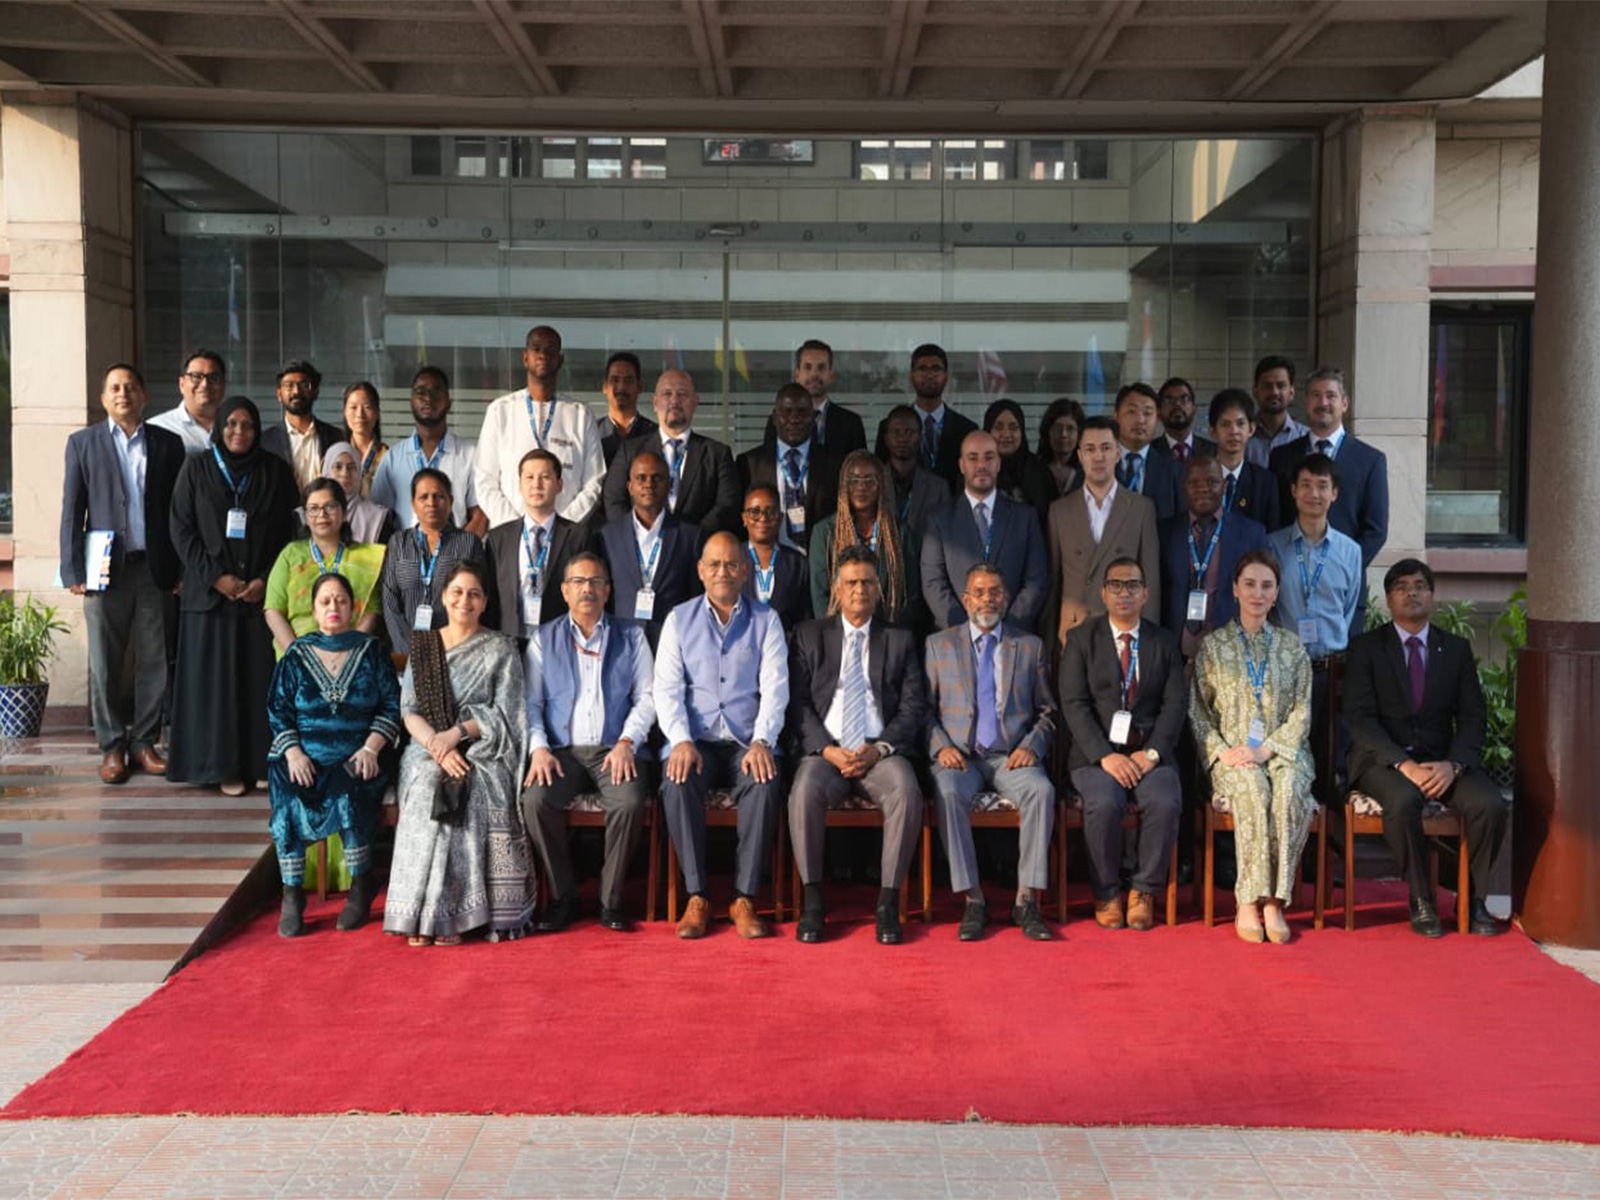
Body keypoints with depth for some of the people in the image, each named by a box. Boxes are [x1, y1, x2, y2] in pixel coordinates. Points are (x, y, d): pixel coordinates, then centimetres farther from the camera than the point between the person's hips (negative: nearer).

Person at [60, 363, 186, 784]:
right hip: (105, 570, -1)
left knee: (154, 662, 4)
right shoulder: (82, 443, 7)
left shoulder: (168, 444, 9)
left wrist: (181, 569, 0)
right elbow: (72, 511, 4)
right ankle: (112, 746, 13)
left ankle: (144, 742, 15)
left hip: (155, 570, 1)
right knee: (105, 665, 3)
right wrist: (73, 571, -3)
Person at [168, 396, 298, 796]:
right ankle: (223, 765, 5)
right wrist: (216, 577, -9)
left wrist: (266, 580, -7)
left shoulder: (276, 471, 6)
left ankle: (262, 762, 8)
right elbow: (181, 528, 1)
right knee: (216, 679, 0)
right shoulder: (196, 468, 4)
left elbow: (287, 532, 5)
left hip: (263, 593, 1)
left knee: (261, 679, 1)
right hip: (210, 593, -1)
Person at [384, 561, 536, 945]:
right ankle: (423, 913, -27)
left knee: (469, 794, -32)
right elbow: (409, 711, 7)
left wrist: (457, 733, -14)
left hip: (483, 750, -2)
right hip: (429, 748, 2)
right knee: (428, 787, -30)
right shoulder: (423, 646, 15)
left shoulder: (500, 649, 8)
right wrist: (437, 747, -12)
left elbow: (505, 714, 0)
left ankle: (446, 913, -27)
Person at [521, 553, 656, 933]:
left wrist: (627, 743, -8)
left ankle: (611, 900, -13)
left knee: (631, 801, -31)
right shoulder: (544, 639, 14)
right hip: (562, 750, 1)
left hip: (614, 750, -1)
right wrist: (538, 748, -8)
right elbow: (529, 702, 8)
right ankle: (563, 897, -11)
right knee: (535, 800, -29)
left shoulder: (630, 635, 14)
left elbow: (646, 697, 8)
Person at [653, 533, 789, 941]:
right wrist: (681, 741, -14)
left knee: (767, 783, -32)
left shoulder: (766, 621, 10)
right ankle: (696, 898, -21)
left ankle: (744, 897, -22)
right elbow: (667, 688, 3)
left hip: (748, 742, 0)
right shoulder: (679, 620, 12)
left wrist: (761, 743, -16)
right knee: (677, 783, -31)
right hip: (695, 740, 1)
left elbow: (775, 688, 0)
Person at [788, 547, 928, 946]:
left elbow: (913, 707, 8)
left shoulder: (900, 641, 17)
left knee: (907, 792, -33)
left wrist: (879, 749, -10)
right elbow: (798, 703, 6)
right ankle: (811, 901, -21)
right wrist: (827, 749, -10)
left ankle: (889, 901, -23)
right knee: (805, 792, -33)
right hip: (825, 751, 0)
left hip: (881, 753, 0)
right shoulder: (810, 635, 15)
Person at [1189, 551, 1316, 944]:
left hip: (1282, 752, 1)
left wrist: (1267, 749, -10)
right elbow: (1197, 710, 7)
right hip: (1232, 756, -1)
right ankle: (1249, 902, -31)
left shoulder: (1292, 648, 14)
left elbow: (1301, 712, 6)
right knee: (1253, 790, -34)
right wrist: (1221, 750, -9)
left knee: (1290, 792, -34)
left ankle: (1273, 901, -30)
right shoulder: (1213, 645, 11)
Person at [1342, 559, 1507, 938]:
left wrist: (1452, 764, -15)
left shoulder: (1457, 649, 12)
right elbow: (1359, 718, -7)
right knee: (1404, 801, -35)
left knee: (1491, 805, -24)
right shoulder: (1366, 648, 4)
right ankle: (1421, 900, -16)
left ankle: (1473, 898, -4)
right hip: (1383, 759, -3)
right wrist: (1404, 765, -20)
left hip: (1442, 760, 3)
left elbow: (1473, 717, 5)